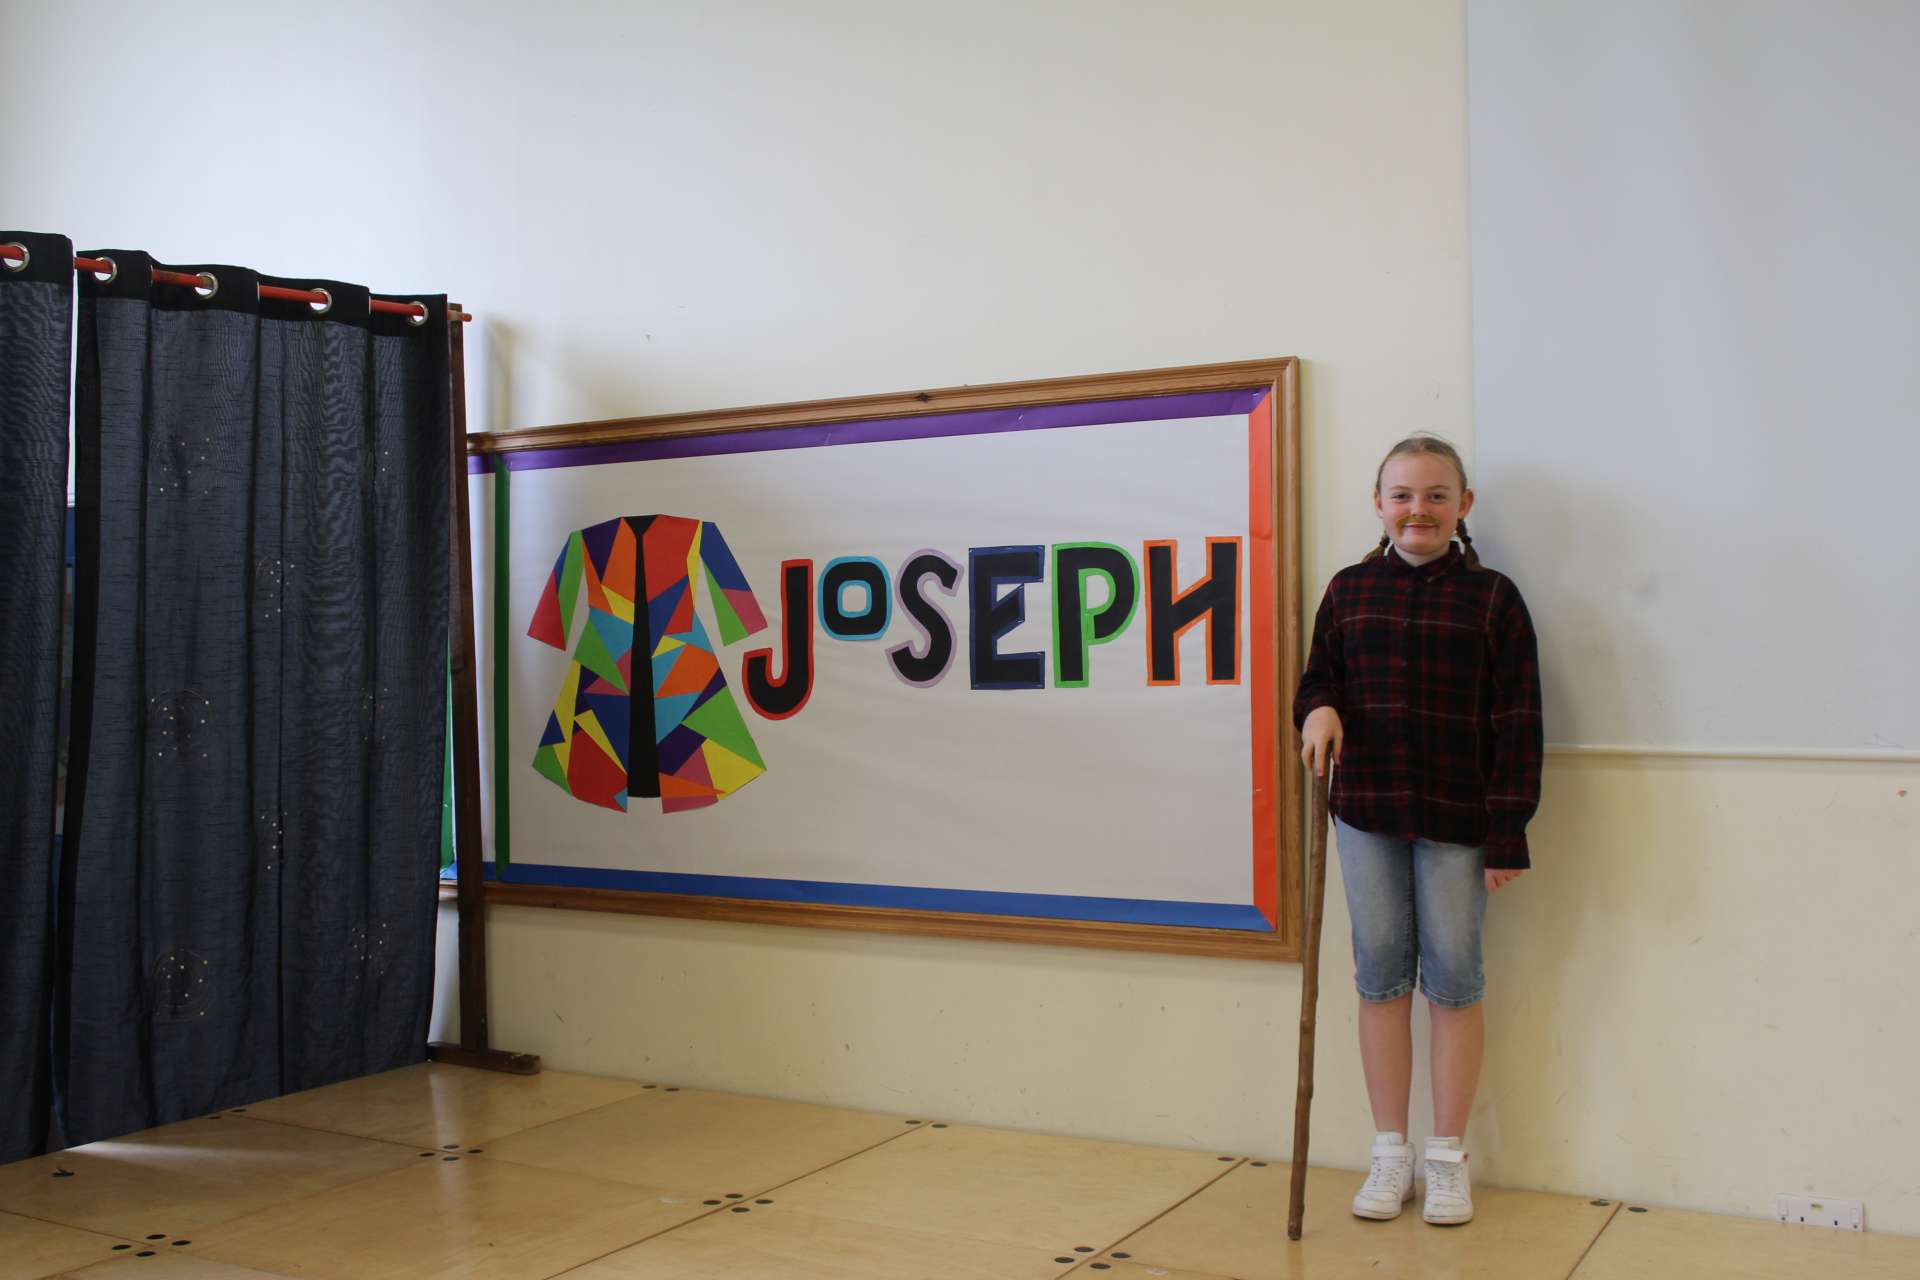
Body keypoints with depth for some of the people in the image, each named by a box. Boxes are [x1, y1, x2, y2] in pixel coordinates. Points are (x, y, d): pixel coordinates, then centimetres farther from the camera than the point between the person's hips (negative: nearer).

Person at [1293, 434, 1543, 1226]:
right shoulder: (1349, 591, 6)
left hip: (1457, 818, -2)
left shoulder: (1491, 598, -2)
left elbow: (1516, 722, -4)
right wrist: (1318, 709, -12)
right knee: (1380, 974, 8)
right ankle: (1390, 1154, 20)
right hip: (1367, 810, 3)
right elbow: (1321, 675, 14)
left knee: (1453, 977, 5)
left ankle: (1448, 1157, 19)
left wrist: (1508, 832, -9)